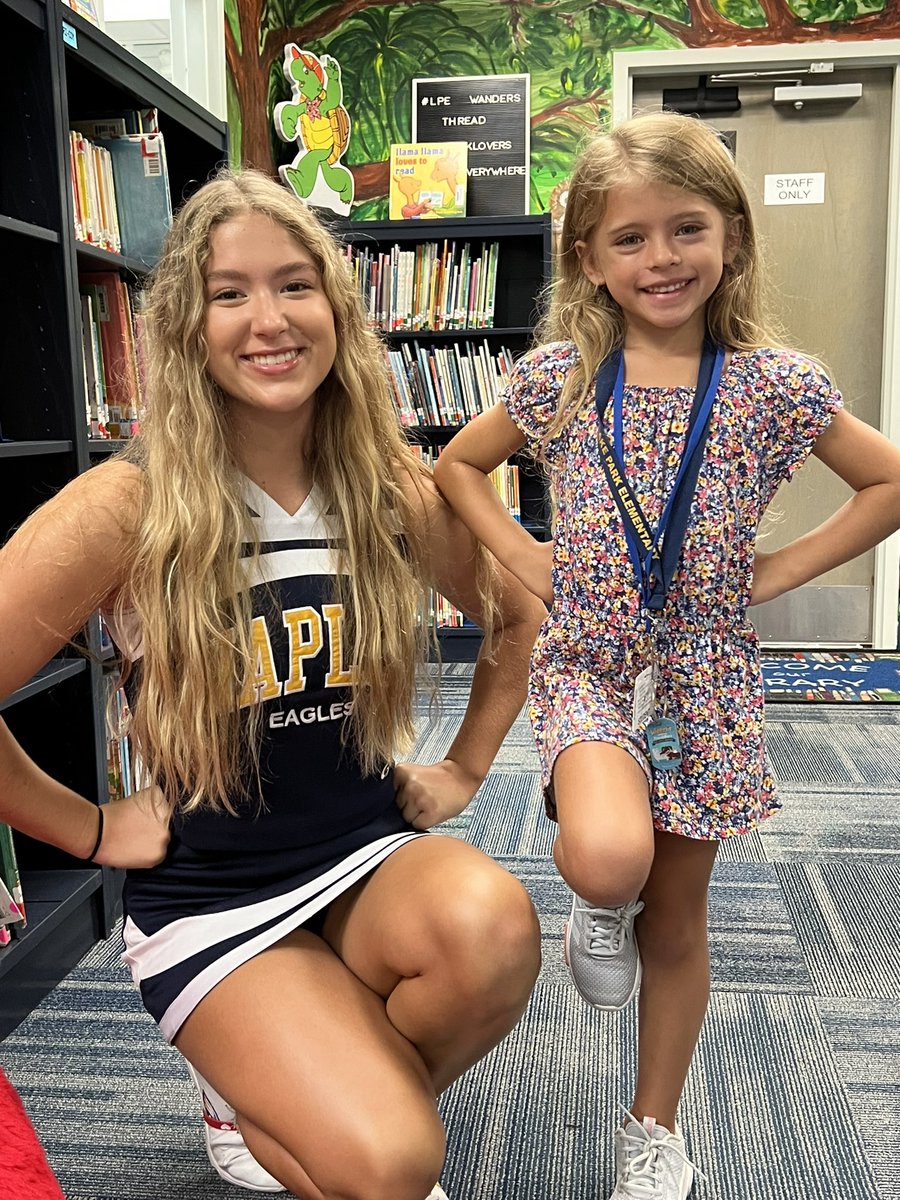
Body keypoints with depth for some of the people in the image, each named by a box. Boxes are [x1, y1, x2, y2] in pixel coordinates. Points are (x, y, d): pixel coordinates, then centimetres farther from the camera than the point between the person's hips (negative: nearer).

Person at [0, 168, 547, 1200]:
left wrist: (463, 768, 9)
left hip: (373, 857, 4)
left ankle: (312, 1100, 4)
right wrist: (90, 830, -5)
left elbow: (520, 619, 15)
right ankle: (255, 1092, 16)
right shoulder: (127, 508, -14)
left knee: (491, 921, -30)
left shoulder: (396, 491, -2)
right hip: (212, 897, -3)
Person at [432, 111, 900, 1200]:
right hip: (587, 663, 0)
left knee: (674, 920, 12)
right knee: (608, 858, -30)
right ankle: (600, 905, 10)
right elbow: (458, 466, 12)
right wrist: (522, 557, -1)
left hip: (705, 677, 1)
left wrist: (783, 568, -3)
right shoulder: (559, 375, -3)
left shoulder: (771, 382, -5)